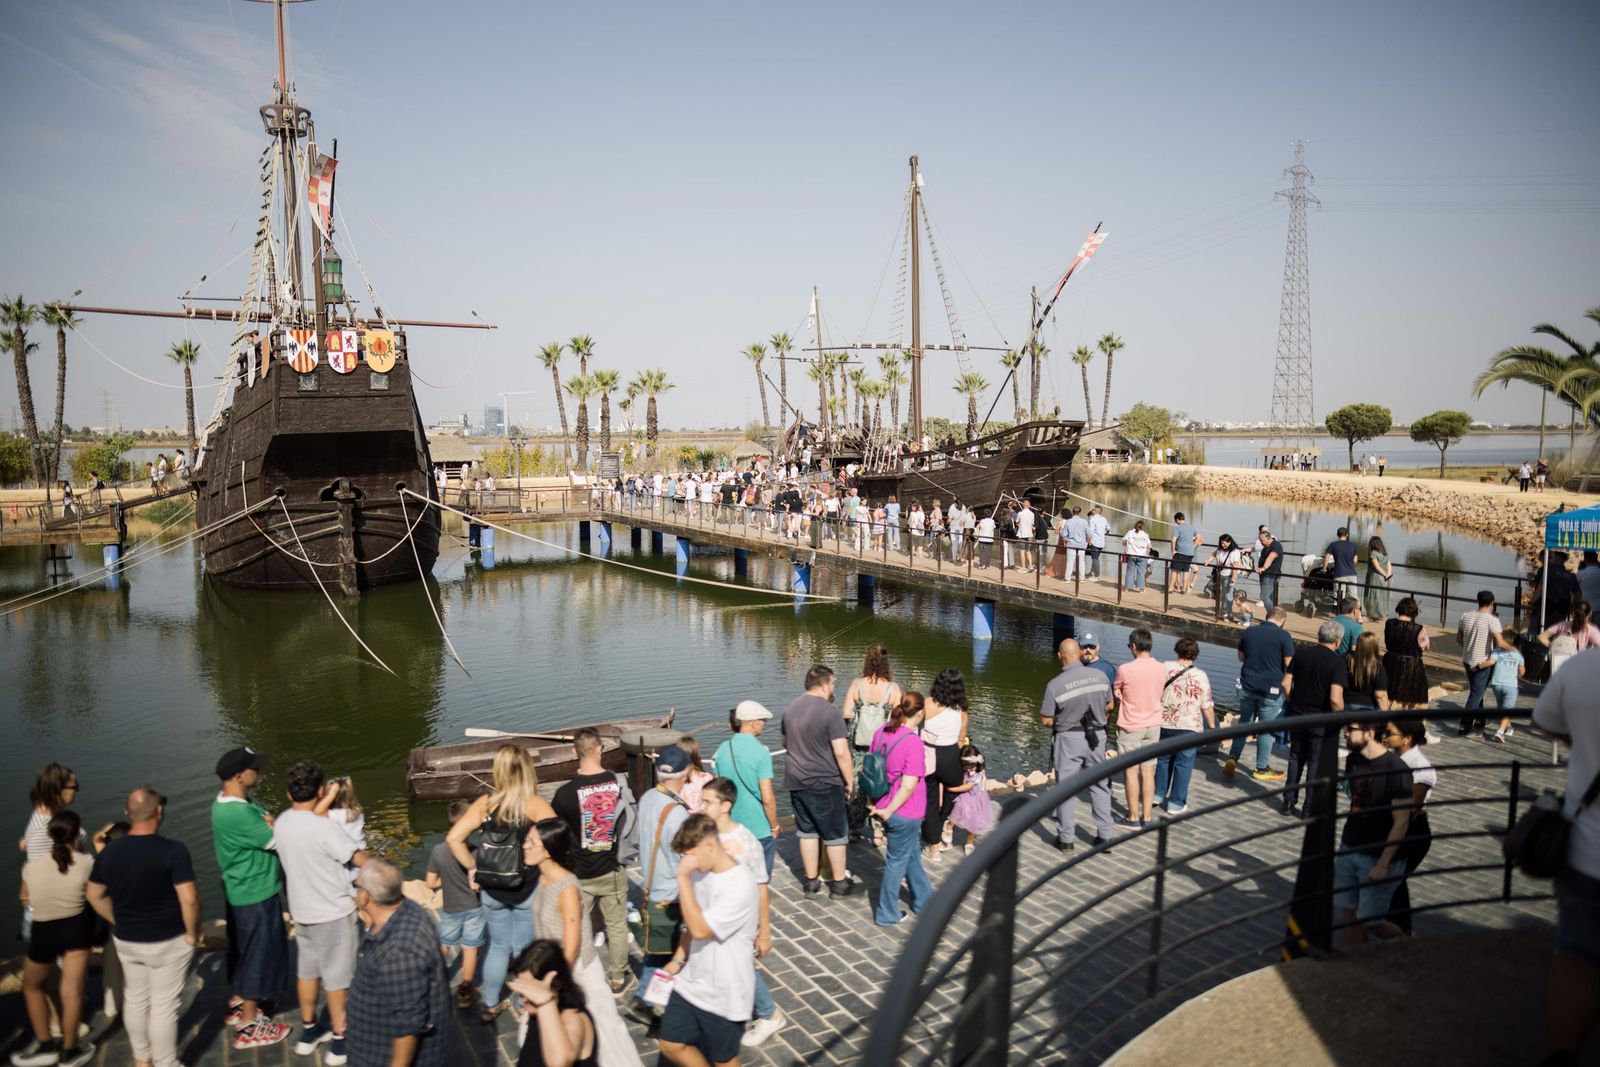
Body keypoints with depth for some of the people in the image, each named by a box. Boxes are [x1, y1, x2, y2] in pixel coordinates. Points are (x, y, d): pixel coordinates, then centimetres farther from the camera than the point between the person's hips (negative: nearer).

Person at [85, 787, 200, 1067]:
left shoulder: (109, 851, -6)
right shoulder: (173, 850, -24)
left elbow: (94, 896, 5)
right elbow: (189, 899, -26)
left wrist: (120, 923, 15)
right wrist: (192, 933, -10)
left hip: (125, 941, 5)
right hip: (167, 942, -5)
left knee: (135, 999, 22)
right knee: (164, 1006, 7)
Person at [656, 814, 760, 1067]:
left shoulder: (741, 885, -27)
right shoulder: (700, 873, -2)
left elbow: (700, 929, -30)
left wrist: (683, 878, -29)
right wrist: (677, 960, 4)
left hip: (724, 994, -7)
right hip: (691, 983, 7)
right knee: (670, 1045, 14)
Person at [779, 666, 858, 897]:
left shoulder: (790, 708, 5)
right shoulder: (829, 711, -18)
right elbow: (841, 752, -20)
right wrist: (849, 780, -9)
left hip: (795, 781, 6)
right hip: (824, 783, -6)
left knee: (807, 831, 16)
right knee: (835, 834, 9)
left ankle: (811, 882, 22)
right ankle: (839, 883, 19)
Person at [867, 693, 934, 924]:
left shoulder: (881, 732, -1)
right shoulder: (913, 742, -23)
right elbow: (908, 785, -26)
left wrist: (875, 804, 17)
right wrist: (888, 811, -16)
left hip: (885, 806, 8)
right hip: (903, 812, -8)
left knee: (912, 855, 24)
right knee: (897, 860, 10)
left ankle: (924, 900, 41)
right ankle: (887, 914, 24)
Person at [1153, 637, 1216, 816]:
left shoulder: (1165, 668, -5)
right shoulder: (1200, 676, -10)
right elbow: (1207, 706, -5)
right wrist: (1212, 726, 8)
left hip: (1164, 723, 3)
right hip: (1189, 727, -3)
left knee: (1163, 759, 20)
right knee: (1183, 764, 6)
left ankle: (1158, 794, 27)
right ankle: (1176, 803, 10)